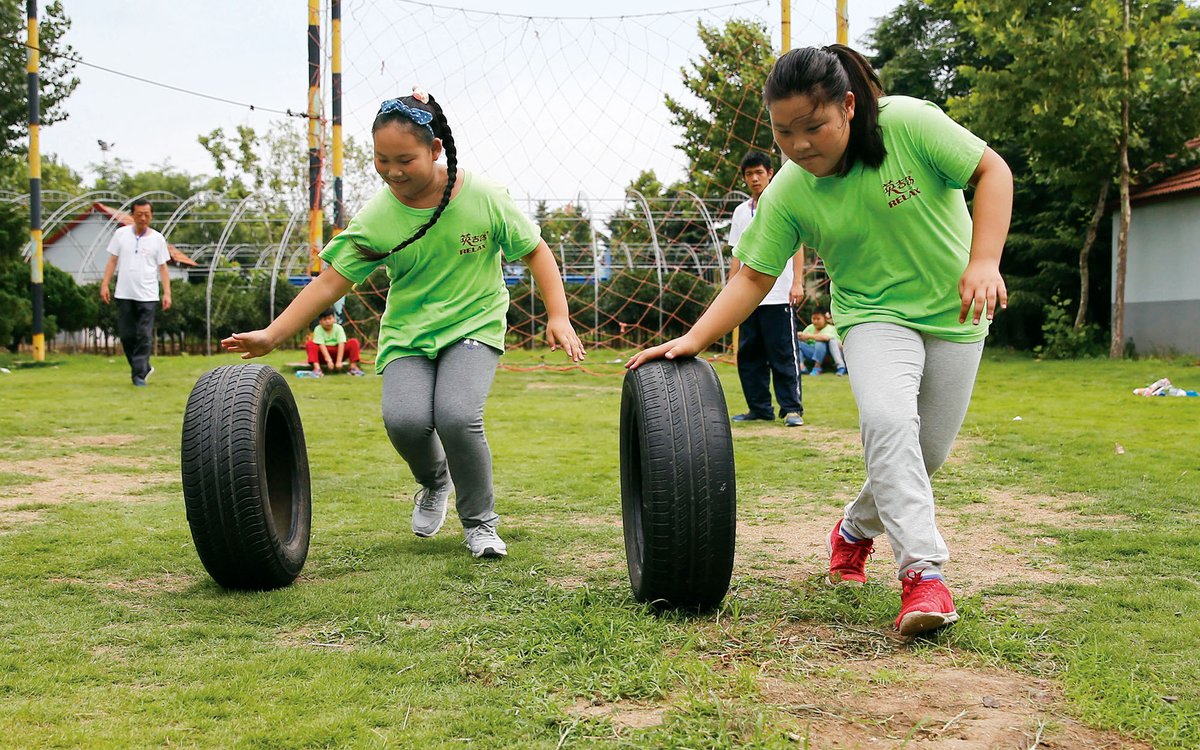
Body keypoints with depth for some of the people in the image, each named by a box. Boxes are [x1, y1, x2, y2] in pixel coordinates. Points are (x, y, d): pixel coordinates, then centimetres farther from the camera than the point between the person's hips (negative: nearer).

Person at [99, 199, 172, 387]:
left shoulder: (157, 239, 2)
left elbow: (162, 267, 4)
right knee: (126, 335, 5)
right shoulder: (121, 234, 4)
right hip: (124, 294, 2)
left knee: (144, 336, -6)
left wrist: (167, 293, -3)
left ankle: (139, 375, -3)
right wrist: (105, 284, 1)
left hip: (147, 295, -2)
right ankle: (144, 367, 22)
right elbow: (112, 261, 8)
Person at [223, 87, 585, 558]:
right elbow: (330, 282, -10)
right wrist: (271, 336, -16)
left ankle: (480, 523, 0)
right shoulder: (376, 218, -11)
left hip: (474, 326, -1)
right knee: (404, 419, -24)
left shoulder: (482, 196, -13)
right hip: (407, 333, 2)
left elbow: (535, 252, -2)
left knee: (457, 417, -27)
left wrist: (558, 316, -10)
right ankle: (434, 482, 14)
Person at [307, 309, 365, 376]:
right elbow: (321, 345, -24)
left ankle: (353, 367, -24)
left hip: (337, 353, 1)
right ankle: (317, 368, -40)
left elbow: (341, 344, -21)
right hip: (324, 354, -1)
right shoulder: (318, 329, -13)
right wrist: (329, 360, -37)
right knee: (309, 343, -26)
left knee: (354, 342, -18)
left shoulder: (338, 328, -11)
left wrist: (339, 361, -32)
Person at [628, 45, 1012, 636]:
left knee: (926, 453, 5)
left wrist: (985, 261, -25)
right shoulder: (786, 194, -14)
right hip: (875, 315, 0)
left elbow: (992, 170, -14)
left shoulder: (909, 123, -20)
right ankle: (923, 572, -26)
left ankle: (856, 528, 34)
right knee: (887, 419, -29)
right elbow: (754, 277, -7)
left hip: (954, 313, 0)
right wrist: (693, 340, -17)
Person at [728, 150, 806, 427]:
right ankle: (760, 407, 13)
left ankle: (792, 409, -3)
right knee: (749, 355, 5)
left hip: (779, 296, -6)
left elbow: (797, 246, -2)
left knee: (784, 354, -7)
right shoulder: (741, 212, 16)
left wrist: (797, 282, -12)